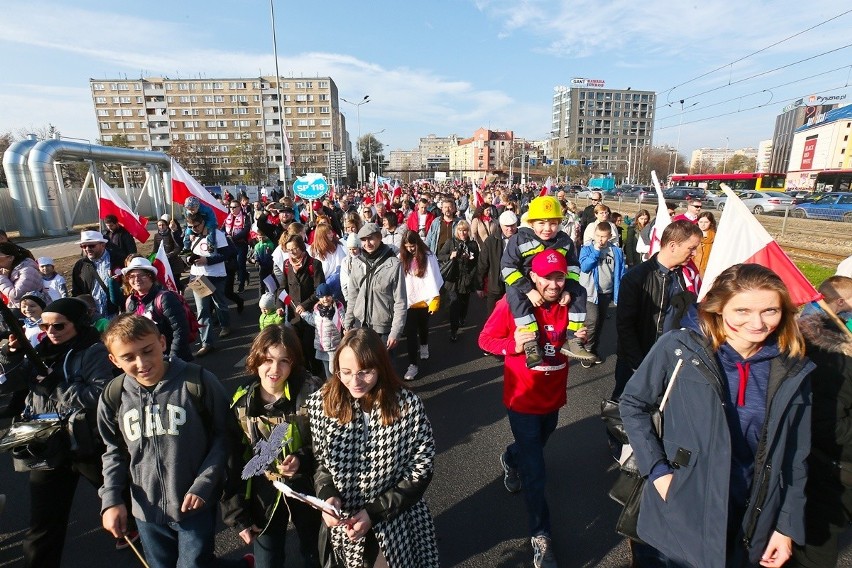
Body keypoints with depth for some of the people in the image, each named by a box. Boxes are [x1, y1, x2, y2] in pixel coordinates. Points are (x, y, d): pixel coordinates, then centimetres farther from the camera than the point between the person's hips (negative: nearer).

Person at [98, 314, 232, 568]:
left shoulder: (198, 382, -19)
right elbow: (115, 452, 9)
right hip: (146, 510, 5)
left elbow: (222, 436, -10)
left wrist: (203, 485, -15)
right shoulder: (113, 396, -5)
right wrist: (110, 499, -1)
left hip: (195, 506, -4)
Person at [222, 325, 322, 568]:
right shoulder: (242, 402, -9)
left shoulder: (311, 393, -20)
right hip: (263, 498, 2)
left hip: (307, 492, -1)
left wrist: (304, 460, -28)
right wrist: (238, 514, 0)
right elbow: (232, 460, -1)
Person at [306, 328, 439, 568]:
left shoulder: (408, 406, -20)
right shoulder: (320, 404, -14)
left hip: (396, 524, -2)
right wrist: (327, 495, -19)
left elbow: (421, 469, -13)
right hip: (341, 523, 2)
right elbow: (315, 460, -1)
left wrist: (374, 512, -17)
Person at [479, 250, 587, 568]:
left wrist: (579, 340, -16)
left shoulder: (570, 304, -7)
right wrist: (512, 345, -31)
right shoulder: (513, 304, -20)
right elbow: (485, 339, -13)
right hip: (523, 398, -5)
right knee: (535, 471, 2)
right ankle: (541, 536, 23)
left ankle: (510, 459, 64)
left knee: (535, 447, 31)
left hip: (554, 397, 5)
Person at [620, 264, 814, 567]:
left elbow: (795, 457, 4)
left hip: (747, 529, 3)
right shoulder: (679, 348, -15)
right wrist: (656, 469, -12)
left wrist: (788, 526, 3)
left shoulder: (793, 372, -3)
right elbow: (632, 403, -6)